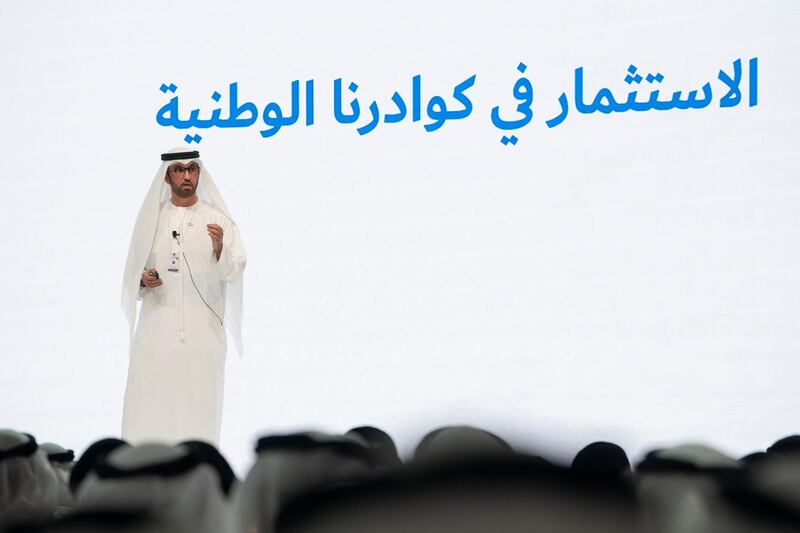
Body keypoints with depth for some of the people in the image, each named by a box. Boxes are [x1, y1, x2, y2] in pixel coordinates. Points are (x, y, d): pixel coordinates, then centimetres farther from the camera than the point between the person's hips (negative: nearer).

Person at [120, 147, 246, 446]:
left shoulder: (218, 220, 5)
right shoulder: (151, 219, 11)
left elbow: (235, 272, -5)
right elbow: (132, 279, 17)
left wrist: (220, 250, -24)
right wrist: (144, 281, -5)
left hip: (202, 332, -1)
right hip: (156, 330, 1)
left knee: (199, 415, -4)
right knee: (148, 412, -5)